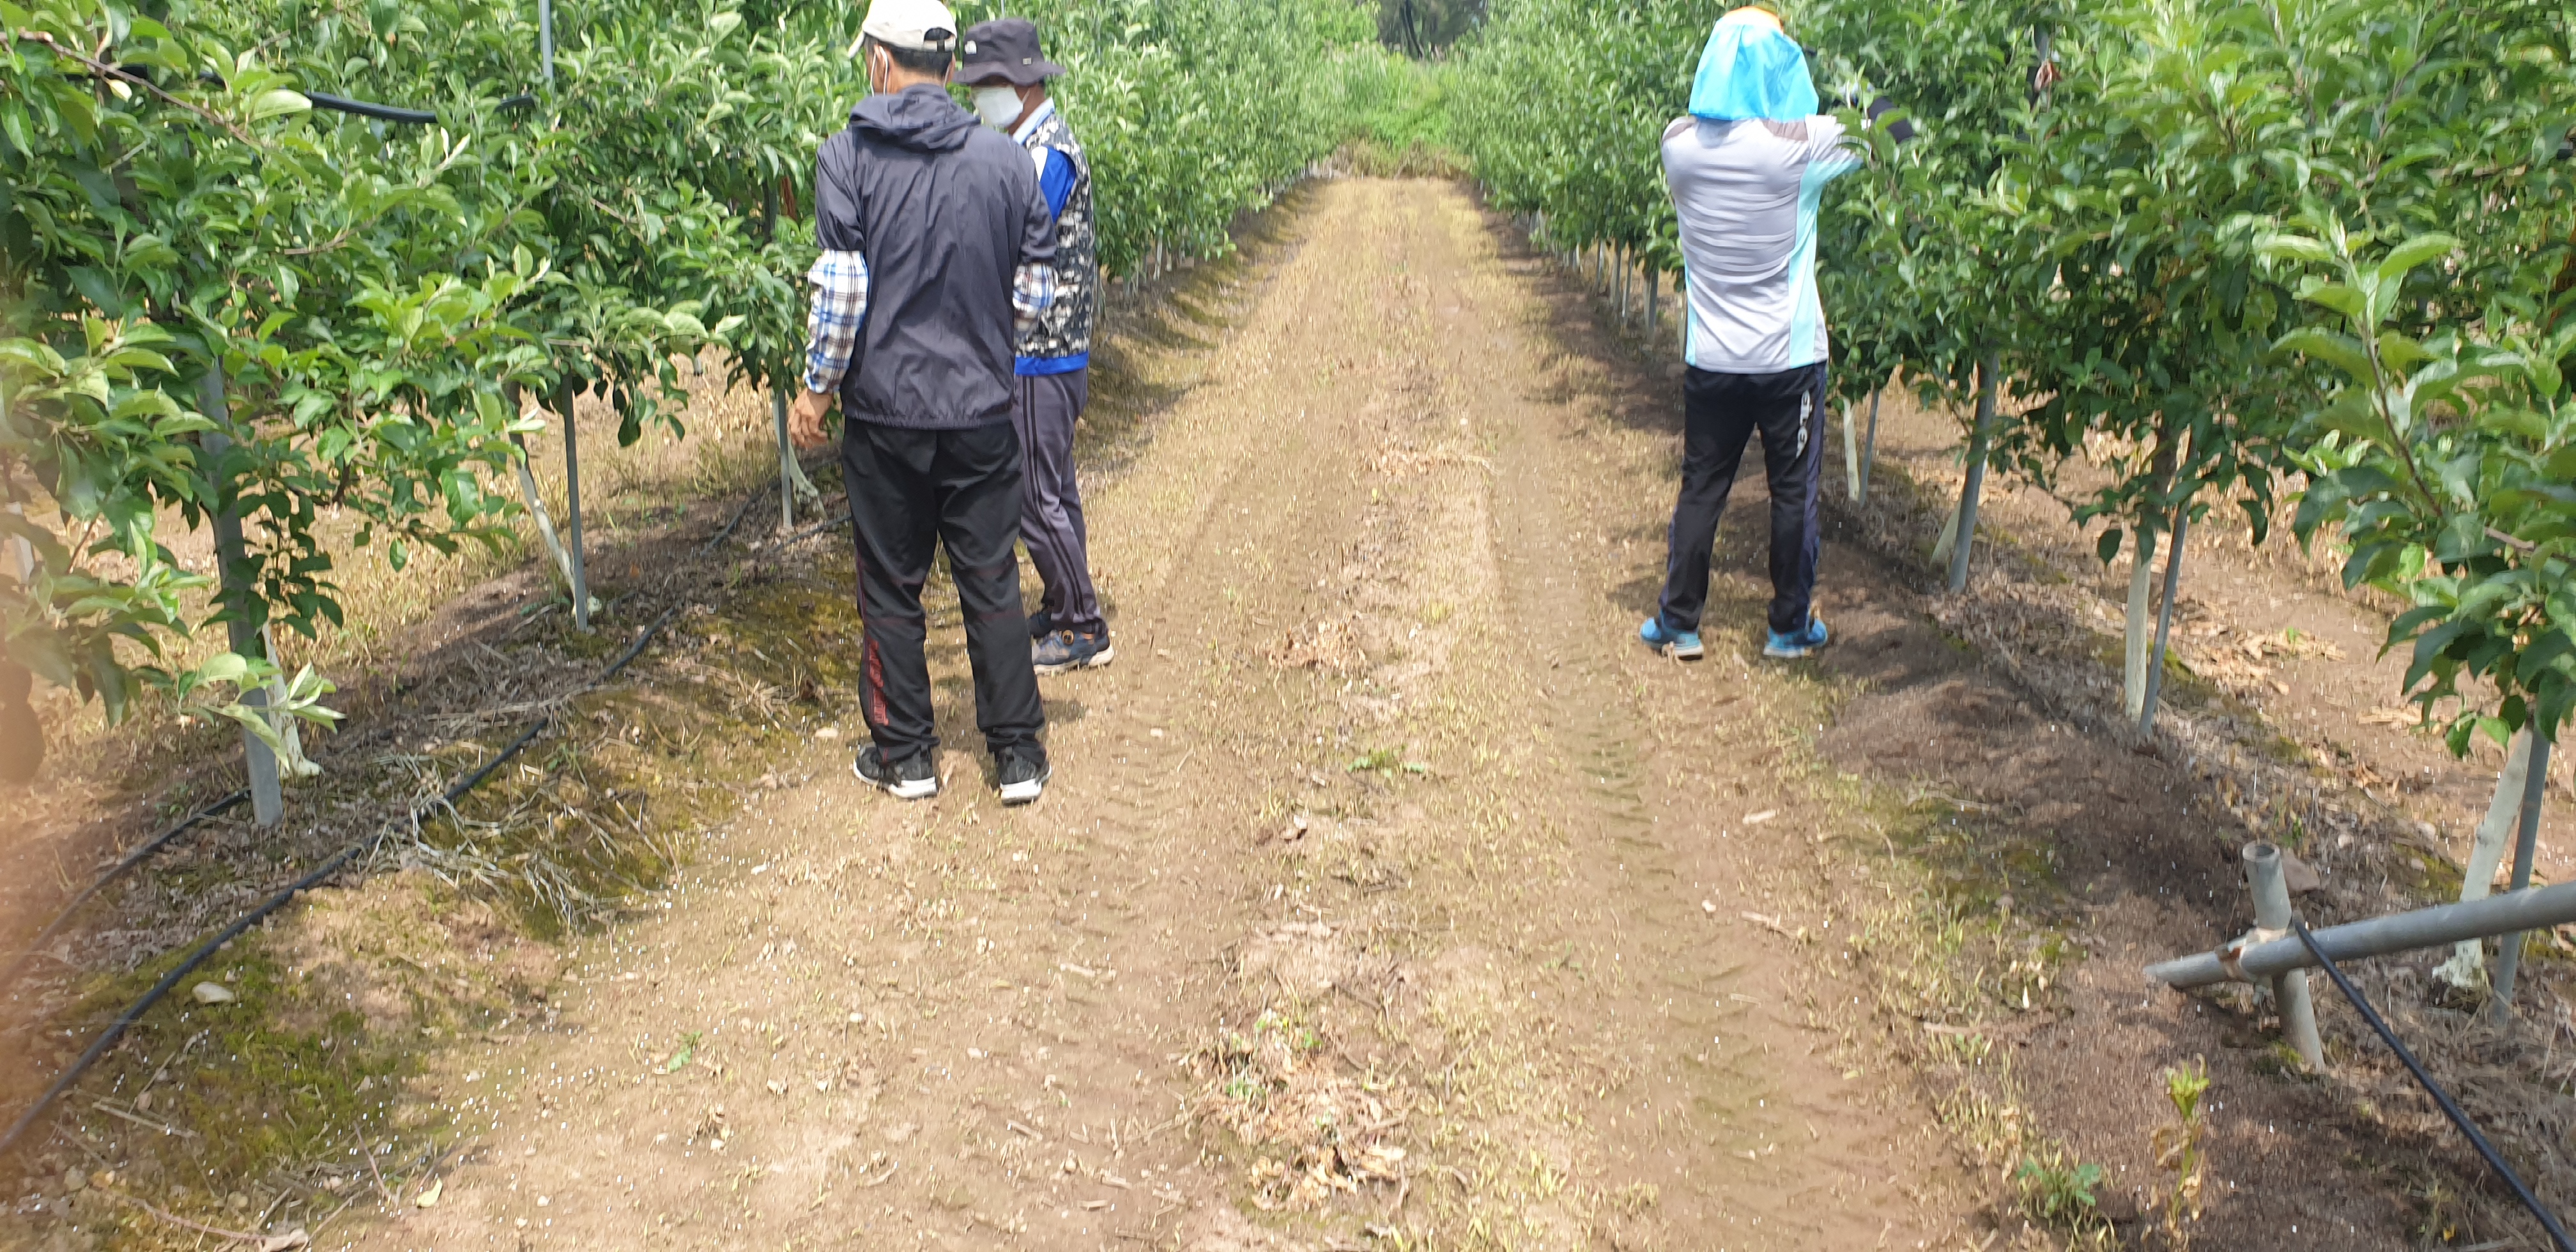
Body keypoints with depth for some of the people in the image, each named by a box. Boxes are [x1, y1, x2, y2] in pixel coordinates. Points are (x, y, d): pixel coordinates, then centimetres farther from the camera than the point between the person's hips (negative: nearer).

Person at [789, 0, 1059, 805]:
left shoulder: (847, 158, -8)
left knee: (891, 589, 11)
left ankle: (905, 755, 20)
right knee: (993, 585, 10)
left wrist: (817, 390, 1)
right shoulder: (1005, 161, 0)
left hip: (885, 413, -2)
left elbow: (839, 292, -11)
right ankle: (1019, 757, 15)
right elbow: (1034, 294, 4)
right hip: (982, 410, 2)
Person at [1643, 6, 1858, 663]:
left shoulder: (1679, 143, -6)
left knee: (1701, 487, 13)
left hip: (1711, 359, 3)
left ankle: (1679, 622, 19)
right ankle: (1791, 627, 20)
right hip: (1789, 356, -3)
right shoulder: (1802, 144, -15)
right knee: (1794, 491, 10)